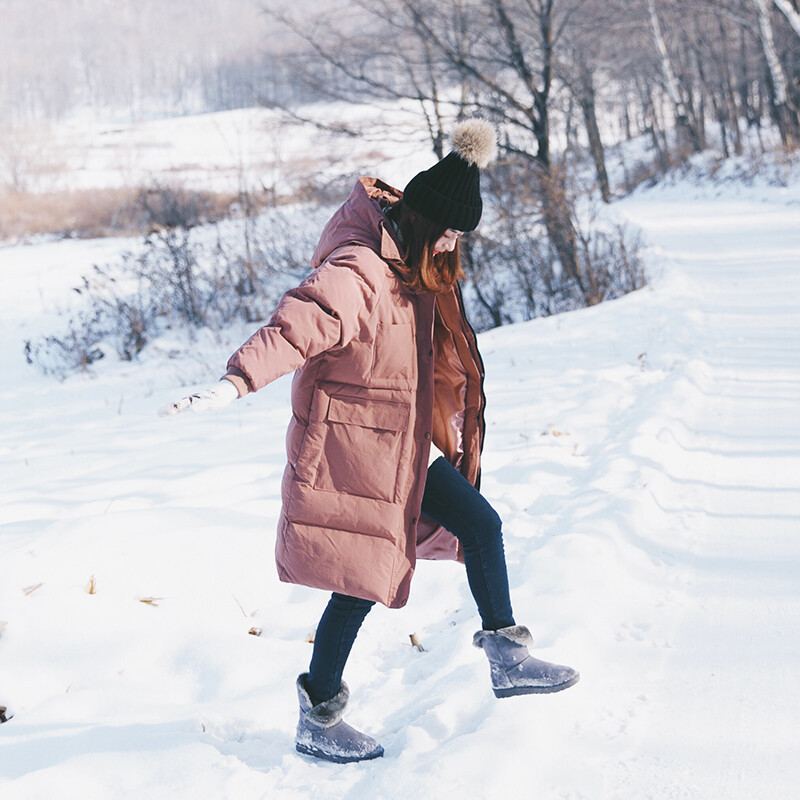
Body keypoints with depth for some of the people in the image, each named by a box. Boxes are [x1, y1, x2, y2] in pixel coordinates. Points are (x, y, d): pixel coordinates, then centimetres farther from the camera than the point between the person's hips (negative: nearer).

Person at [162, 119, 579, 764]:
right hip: (349, 451, -9)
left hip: (403, 449, 9)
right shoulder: (356, 275, -26)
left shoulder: (414, 266, 5)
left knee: (481, 524, 9)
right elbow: (294, 328, -39)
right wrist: (236, 382, -49)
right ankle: (318, 720, 12)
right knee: (361, 581, -3)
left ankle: (507, 660, 23)